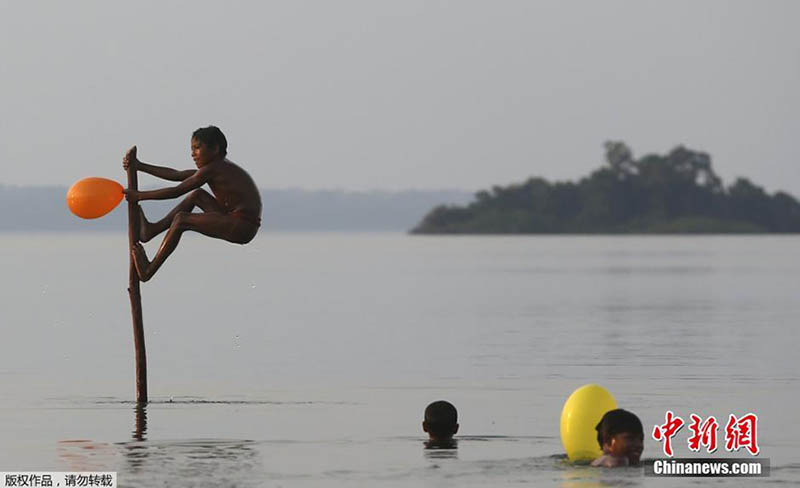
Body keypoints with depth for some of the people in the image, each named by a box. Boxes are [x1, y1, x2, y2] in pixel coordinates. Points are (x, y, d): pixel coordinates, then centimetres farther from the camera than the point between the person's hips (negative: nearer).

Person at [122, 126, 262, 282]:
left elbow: (176, 191, -10)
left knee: (181, 219, -10)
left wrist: (140, 196, -3)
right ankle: (152, 230, 21)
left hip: (242, 227, -10)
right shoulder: (220, 167, 17)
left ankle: (148, 271, -5)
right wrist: (140, 166, 17)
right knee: (197, 195, 19)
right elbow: (176, 175, 19)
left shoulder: (211, 170, -11)